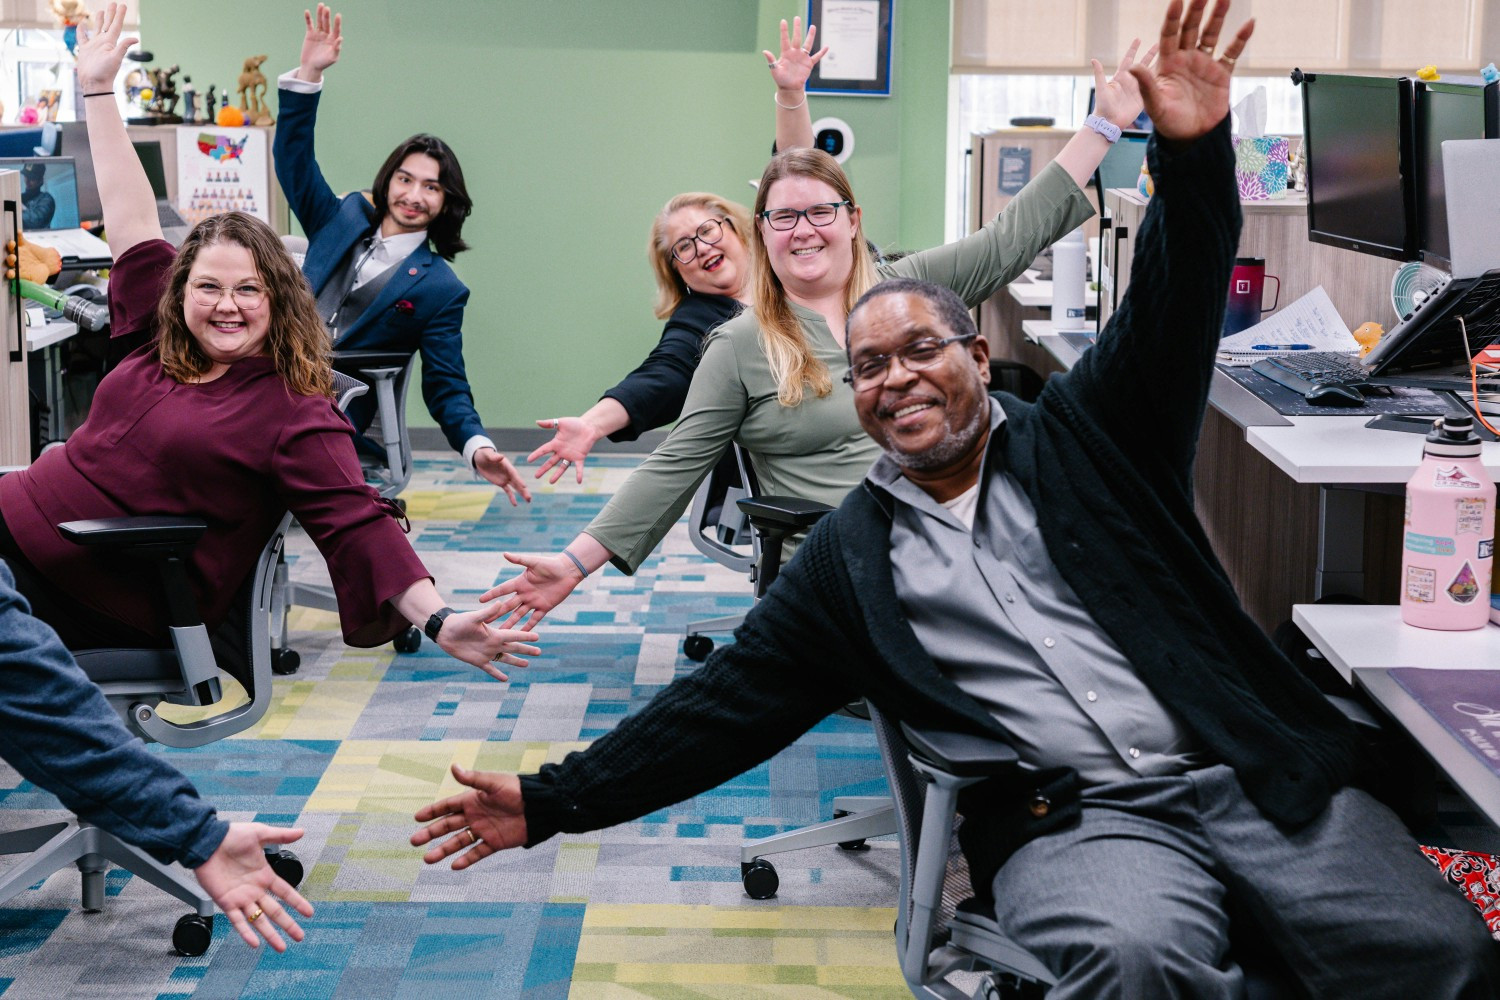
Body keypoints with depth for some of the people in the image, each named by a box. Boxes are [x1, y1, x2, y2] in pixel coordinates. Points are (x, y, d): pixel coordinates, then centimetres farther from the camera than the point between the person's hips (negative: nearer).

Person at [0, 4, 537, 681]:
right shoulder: (157, 339, 9)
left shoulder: (295, 415, -11)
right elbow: (130, 219, 17)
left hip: (105, 610, -6)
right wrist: (97, 91, 22)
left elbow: (357, 524, -18)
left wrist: (438, 621, -32)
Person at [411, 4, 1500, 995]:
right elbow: (734, 697, 11)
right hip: (1071, 819, -1)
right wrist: (554, 803, 4)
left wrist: (1192, 156, -19)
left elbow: (1172, 313, 0)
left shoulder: (1075, 434, 13)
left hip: (1249, 771, 1)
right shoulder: (851, 555, 14)